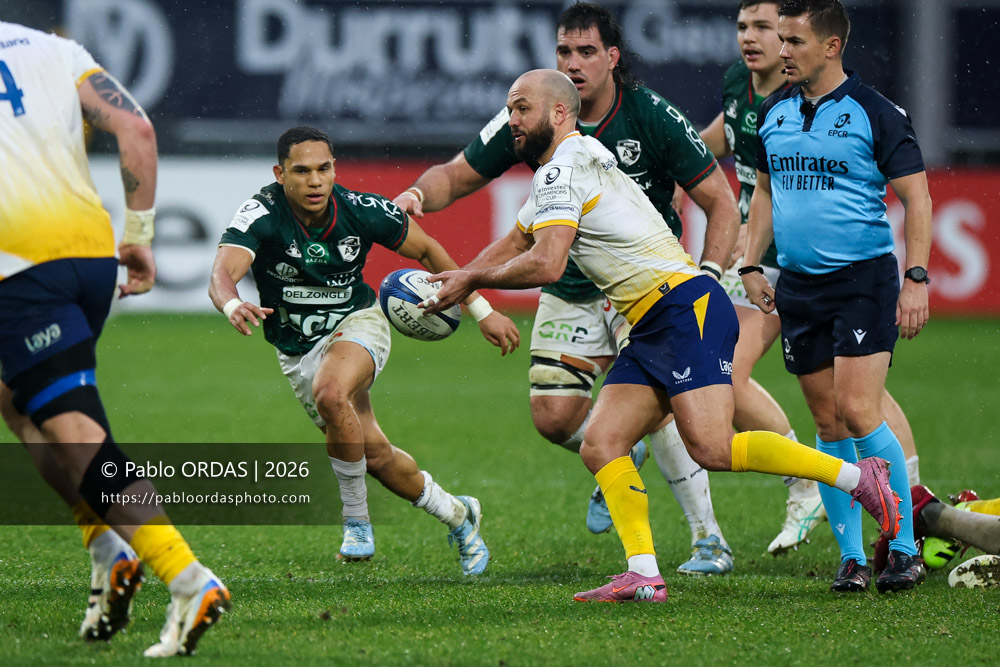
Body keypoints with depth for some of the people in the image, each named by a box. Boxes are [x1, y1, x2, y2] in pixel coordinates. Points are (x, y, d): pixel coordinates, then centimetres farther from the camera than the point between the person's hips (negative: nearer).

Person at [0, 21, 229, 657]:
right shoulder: (54, 50, 17)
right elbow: (135, 128, 5)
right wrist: (140, 236, 10)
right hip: (92, 249, 5)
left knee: (79, 440, -8)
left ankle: (189, 581, -22)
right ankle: (108, 547, 10)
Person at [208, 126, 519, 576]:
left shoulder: (362, 211, -19)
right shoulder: (261, 215, -24)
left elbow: (426, 249, -2)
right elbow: (222, 274, -40)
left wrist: (482, 310, 0)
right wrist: (232, 305, -64)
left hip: (357, 323, -2)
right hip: (297, 349, 2)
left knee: (331, 392, -35)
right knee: (374, 454, 7)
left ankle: (356, 522, -19)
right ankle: (456, 514, 34)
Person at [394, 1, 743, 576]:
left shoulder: (652, 117, -16)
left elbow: (721, 203, -10)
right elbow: (459, 174, 0)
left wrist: (708, 276, -24)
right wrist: (420, 194, -23)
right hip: (569, 289, 3)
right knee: (554, 417, -9)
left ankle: (710, 540, -10)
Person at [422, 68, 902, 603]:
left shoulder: (565, 168, -9)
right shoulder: (555, 171, 23)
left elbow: (544, 265, -20)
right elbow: (514, 246, 34)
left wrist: (474, 278, -5)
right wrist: (457, 280, 19)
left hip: (687, 309, -11)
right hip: (651, 332, 11)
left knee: (712, 448, -22)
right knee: (600, 445, 0)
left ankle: (857, 477, -15)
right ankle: (643, 575, -8)